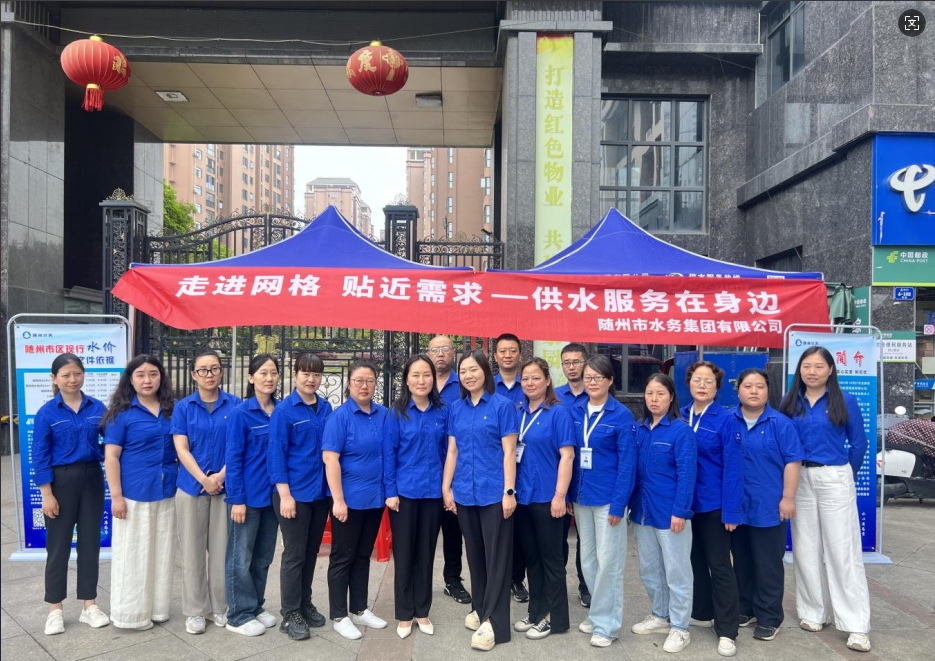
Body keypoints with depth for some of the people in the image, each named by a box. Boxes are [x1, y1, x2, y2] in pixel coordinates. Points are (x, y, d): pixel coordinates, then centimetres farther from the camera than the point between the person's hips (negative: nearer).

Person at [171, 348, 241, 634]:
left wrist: (221, 476, -12)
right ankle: (194, 610, 17)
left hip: (226, 487, 0)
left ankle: (220, 607, 20)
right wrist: (204, 479, -13)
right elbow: (181, 449, -4)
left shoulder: (235, 405, 1)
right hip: (191, 487, 0)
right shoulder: (183, 407, 2)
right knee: (192, 550, 6)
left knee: (222, 549, 6)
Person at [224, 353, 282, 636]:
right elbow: (233, 458, -12)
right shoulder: (240, 413, -11)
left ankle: (256, 607, 30)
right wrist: (237, 499, -15)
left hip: (272, 494, 5)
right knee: (241, 558, 6)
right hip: (248, 495, -5)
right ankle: (239, 615, 18)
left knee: (263, 556, 15)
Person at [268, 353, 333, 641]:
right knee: (294, 554, 4)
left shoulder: (326, 408, 5)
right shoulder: (283, 410, -10)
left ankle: (305, 604, 31)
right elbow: (276, 454, -12)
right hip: (295, 493, -5)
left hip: (321, 492, 5)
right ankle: (290, 614, 17)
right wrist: (284, 494, -16)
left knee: (312, 552, 16)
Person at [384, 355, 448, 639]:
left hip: (433, 492, 2)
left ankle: (422, 611, 26)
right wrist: (390, 491, -9)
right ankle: (404, 615, 21)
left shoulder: (443, 412, 1)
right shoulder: (396, 413, -5)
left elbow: (447, 451, 5)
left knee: (426, 553, 12)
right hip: (404, 492, -2)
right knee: (404, 553, 8)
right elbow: (389, 453, -6)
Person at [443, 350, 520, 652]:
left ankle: (493, 621, 6)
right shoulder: (456, 409, 8)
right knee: (474, 553, 15)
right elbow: (452, 451, 10)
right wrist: (446, 487, 5)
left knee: (496, 555, 0)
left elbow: (509, 451, -8)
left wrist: (509, 491, -12)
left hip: (494, 492, -5)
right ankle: (479, 607, 29)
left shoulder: (503, 405, -5)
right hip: (465, 492, 5)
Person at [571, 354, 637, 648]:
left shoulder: (622, 415, -9)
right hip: (581, 496, 5)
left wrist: (619, 504, -16)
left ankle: (606, 623, 14)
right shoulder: (575, 412, 5)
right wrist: (568, 496, 4)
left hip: (607, 498, -5)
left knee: (608, 561, 2)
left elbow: (627, 463, -11)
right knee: (588, 559, 14)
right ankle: (597, 613, 30)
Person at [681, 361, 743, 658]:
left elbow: (732, 467, -13)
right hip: (686, 501, 5)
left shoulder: (725, 419, -11)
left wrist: (731, 510, -17)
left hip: (713, 503, -5)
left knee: (719, 565, 2)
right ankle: (701, 613, 34)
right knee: (695, 560, 17)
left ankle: (726, 631, 11)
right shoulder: (680, 417, 3)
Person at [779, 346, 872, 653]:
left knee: (843, 549, -2)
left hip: (834, 479, -3)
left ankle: (855, 624, 4)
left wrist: (846, 475, 9)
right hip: (799, 480, 3)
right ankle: (813, 611, 22)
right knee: (806, 548, 9)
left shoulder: (845, 401, -3)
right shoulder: (789, 402, 4)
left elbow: (859, 443, 4)